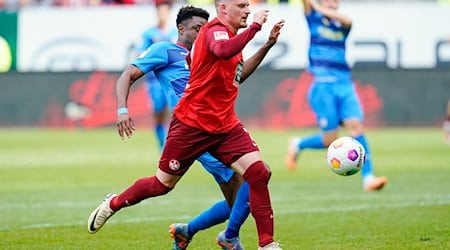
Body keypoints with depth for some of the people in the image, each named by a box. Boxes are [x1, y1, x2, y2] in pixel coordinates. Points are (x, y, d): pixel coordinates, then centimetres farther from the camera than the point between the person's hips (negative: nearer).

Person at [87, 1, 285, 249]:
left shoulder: (230, 33, 12)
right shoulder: (216, 29, -15)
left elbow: (237, 74, 27)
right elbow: (223, 51, -41)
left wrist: (268, 45, 21)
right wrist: (255, 27, -34)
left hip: (225, 125, 7)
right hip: (192, 124, -7)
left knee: (258, 173, -11)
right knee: (163, 184, 7)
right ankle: (113, 204, 33)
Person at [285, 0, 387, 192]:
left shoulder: (342, 26, 13)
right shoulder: (314, 19, 9)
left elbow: (346, 20, -10)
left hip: (344, 84, 3)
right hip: (322, 85, -3)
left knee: (355, 125, -15)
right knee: (330, 139, -7)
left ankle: (368, 178, -17)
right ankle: (297, 145, 23)